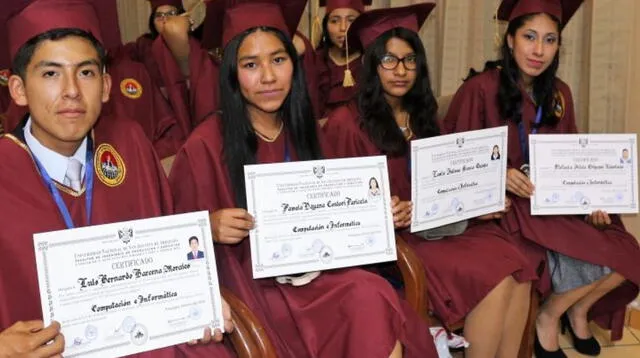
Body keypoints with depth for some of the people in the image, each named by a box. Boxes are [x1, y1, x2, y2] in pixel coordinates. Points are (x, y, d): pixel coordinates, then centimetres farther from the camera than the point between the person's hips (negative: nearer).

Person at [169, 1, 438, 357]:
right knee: (368, 301, -26)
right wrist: (210, 228, -22)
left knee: (374, 297, -25)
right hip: (251, 285, -5)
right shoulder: (206, 144, -10)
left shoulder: (301, 132, 7)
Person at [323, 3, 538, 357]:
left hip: (444, 223, 6)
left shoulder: (421, 115, 15)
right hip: (392, 236, -6)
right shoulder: (347, 122, -7)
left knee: (518, 271, -20)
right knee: (496, 281, -25)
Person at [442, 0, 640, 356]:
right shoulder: (480, 89, -13)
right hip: (504, 204, -6)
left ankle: (578, 308, 16)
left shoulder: (559, 94, 6)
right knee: (586, 257, -21)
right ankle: (550, 318, 6)